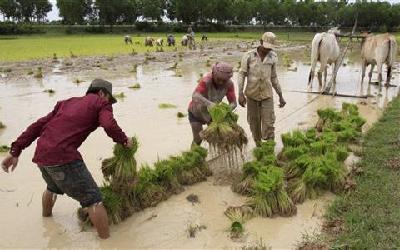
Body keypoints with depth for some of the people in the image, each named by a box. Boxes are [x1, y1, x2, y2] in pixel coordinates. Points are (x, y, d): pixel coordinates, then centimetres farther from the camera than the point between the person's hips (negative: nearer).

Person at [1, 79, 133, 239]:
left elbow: (38, 125, 18)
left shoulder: (68, 103, 25)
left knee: (53, 186, 38)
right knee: (93, 200, 0)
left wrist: (15, 152, 17)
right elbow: (109, 126, -15)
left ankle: (46, 215, 64)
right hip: (63, 156, -8)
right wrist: (124, 140, 3)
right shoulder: (101, 103, 6)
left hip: (41, 155, 8)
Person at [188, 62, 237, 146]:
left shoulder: (229, 84, -24)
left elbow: (233, 103, -26)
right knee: (198, 139, -4)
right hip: (196, 112, -4)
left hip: (211, 112, 4)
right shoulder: (206, 80, -37)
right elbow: (195, 96, -52)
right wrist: (208, 103, -70)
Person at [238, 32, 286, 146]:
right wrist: (240, 94, -14)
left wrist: (281, 96, 10)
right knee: (254, 123, 10)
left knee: (268, 124, -4)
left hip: (267, 95, 1)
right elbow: (242, 74, -5)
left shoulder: (273, 57, 1)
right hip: (251, 95, 0)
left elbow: (274, 77, 10)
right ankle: (258, 145, 27)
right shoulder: (248, 56, -5)